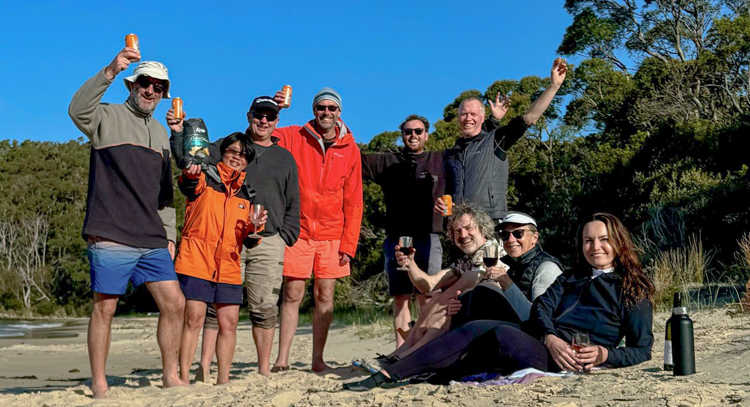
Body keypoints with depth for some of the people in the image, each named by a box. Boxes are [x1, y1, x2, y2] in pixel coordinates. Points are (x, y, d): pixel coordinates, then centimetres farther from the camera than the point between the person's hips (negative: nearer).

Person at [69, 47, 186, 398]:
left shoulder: (160, 133, 21)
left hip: (152, 241, 6)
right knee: (104, 307, 0)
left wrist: (169, 234, 16)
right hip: (110, 237, -6)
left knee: (175, 303, 1)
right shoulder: (107, 117, 3)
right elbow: (77, 110, -23)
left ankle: (171, 376, 13)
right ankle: (99, 385, 10)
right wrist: (110, 71, -33)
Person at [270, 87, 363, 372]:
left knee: (325, 295, 3)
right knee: (293, 293, -2)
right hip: (298, 230, -1)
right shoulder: (293, 137, 2)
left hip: (331, 235, 2)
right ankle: (282, 358, 4)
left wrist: (348, 243, -1)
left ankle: (318, 359, 12)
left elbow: (353, 202, 4)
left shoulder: (350, 149, 4)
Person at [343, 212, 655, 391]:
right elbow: (541, 309, 10)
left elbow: (642, 350, 7)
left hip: (569, 361, -5)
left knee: (503, 334, -30)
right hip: (541, 343, 5)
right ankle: (385, 376, -30)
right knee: (476, 329, -22)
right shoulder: (570, 279, 28)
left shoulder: (633, 291, 13)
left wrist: (604, 354, -13)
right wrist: (550, 338, -12)